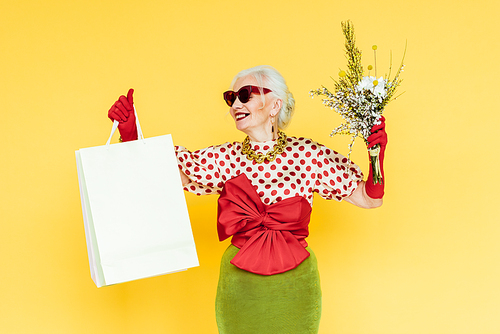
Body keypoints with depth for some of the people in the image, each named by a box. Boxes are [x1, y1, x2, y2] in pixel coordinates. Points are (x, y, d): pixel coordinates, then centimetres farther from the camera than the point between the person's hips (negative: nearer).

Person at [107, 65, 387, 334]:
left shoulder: (308, 155, -5)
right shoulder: (225, 158, 0)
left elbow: (368, 198, 0)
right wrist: (130, 133, -19)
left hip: (295, 286, -1)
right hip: (239, 287, 1)